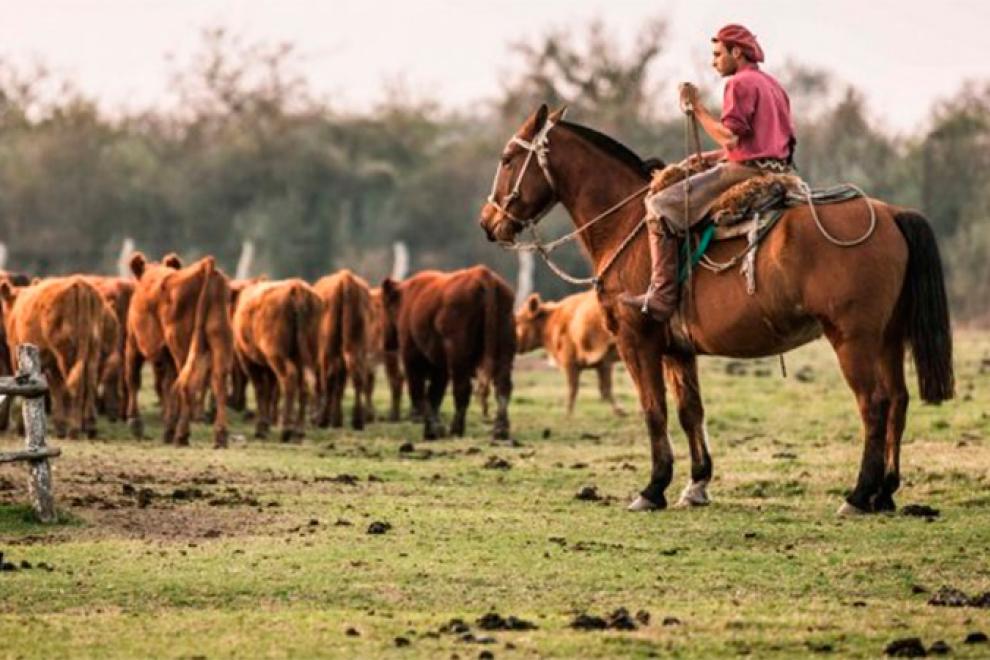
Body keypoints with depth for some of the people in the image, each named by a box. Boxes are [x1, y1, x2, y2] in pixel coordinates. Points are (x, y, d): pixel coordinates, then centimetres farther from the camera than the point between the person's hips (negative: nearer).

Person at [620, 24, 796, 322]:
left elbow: (730, 137, -21)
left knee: (660, 206, -11)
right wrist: (710, 157, 20)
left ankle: (661, 298, -19)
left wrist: (696, 107, -13)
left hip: (745, 172, -11)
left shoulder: (740, 83, -10)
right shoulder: (772, 85, 21)